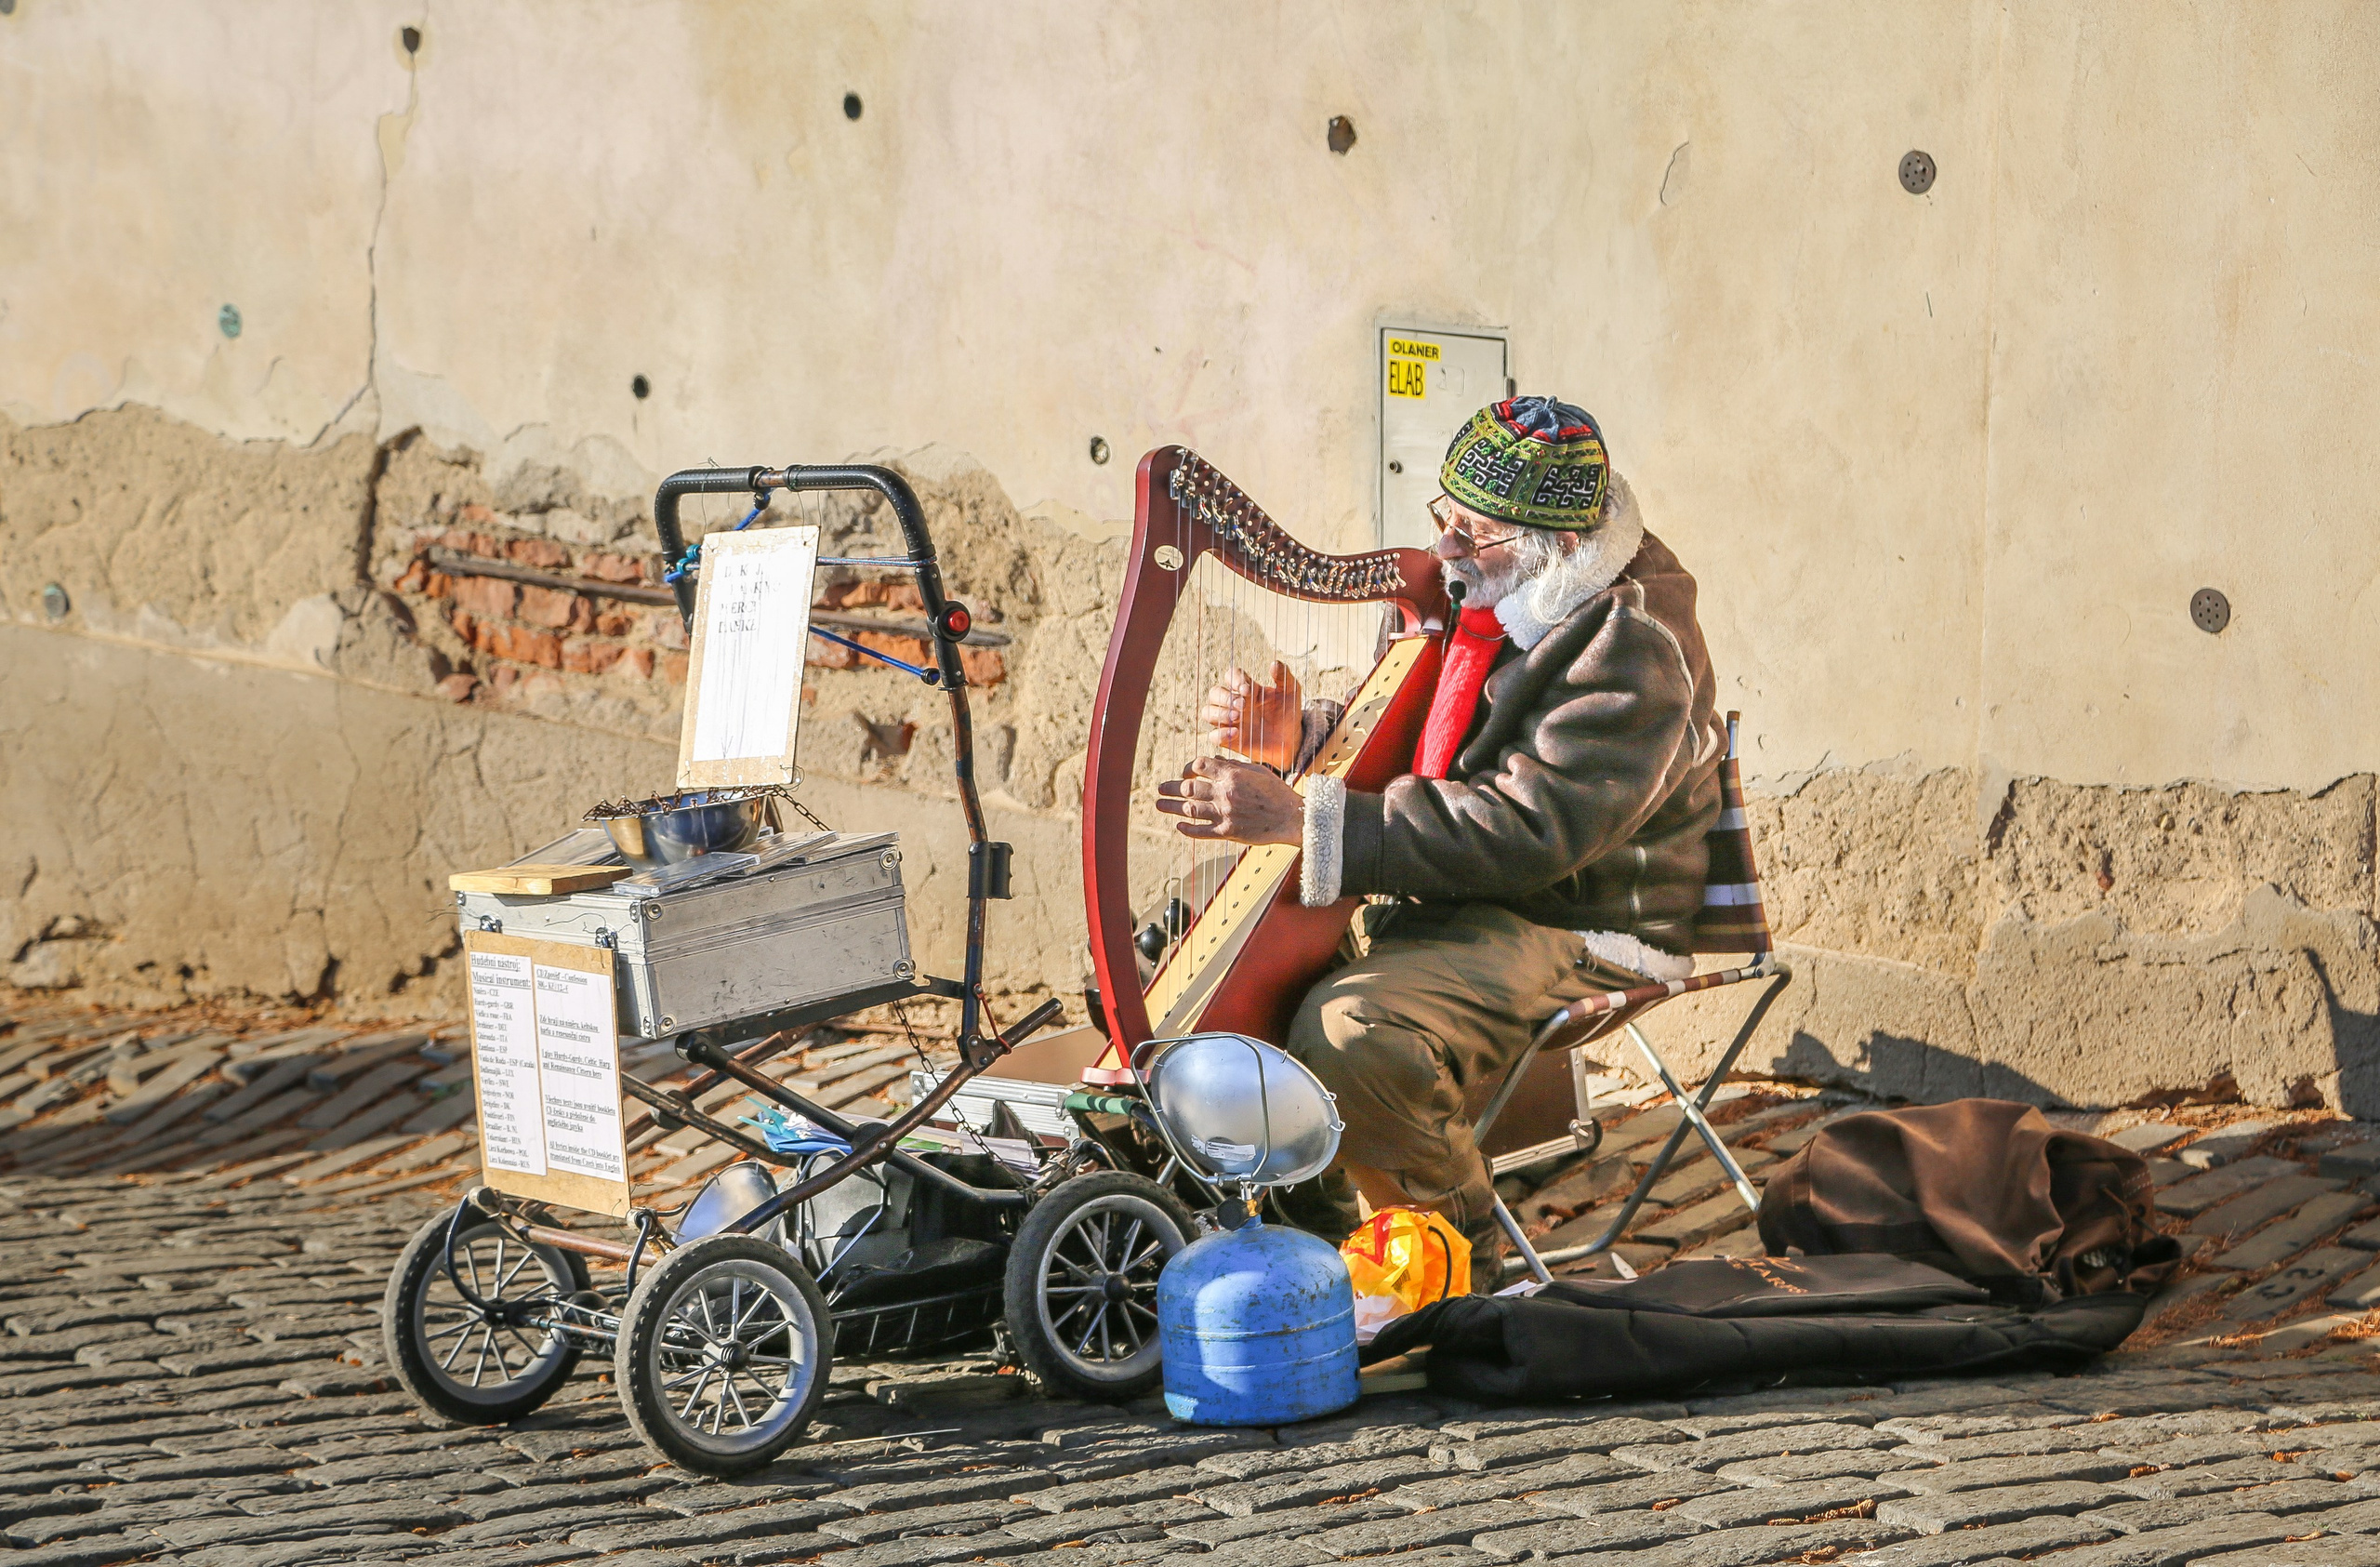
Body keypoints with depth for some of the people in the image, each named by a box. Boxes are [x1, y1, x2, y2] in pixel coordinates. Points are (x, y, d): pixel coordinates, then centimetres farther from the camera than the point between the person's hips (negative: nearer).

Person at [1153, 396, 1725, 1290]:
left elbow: (1527, 830, -30)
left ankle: (1462, 1261, -9)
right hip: (1439, 903, 9)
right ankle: (1307, 1221, 16)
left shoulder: (1630, 651, -21)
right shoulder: (1470, 594, 6)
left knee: (1351, 1031, -31)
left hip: (1574, 933, -9)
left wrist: (1301, 817, -33)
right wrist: (1290, 738, -7)